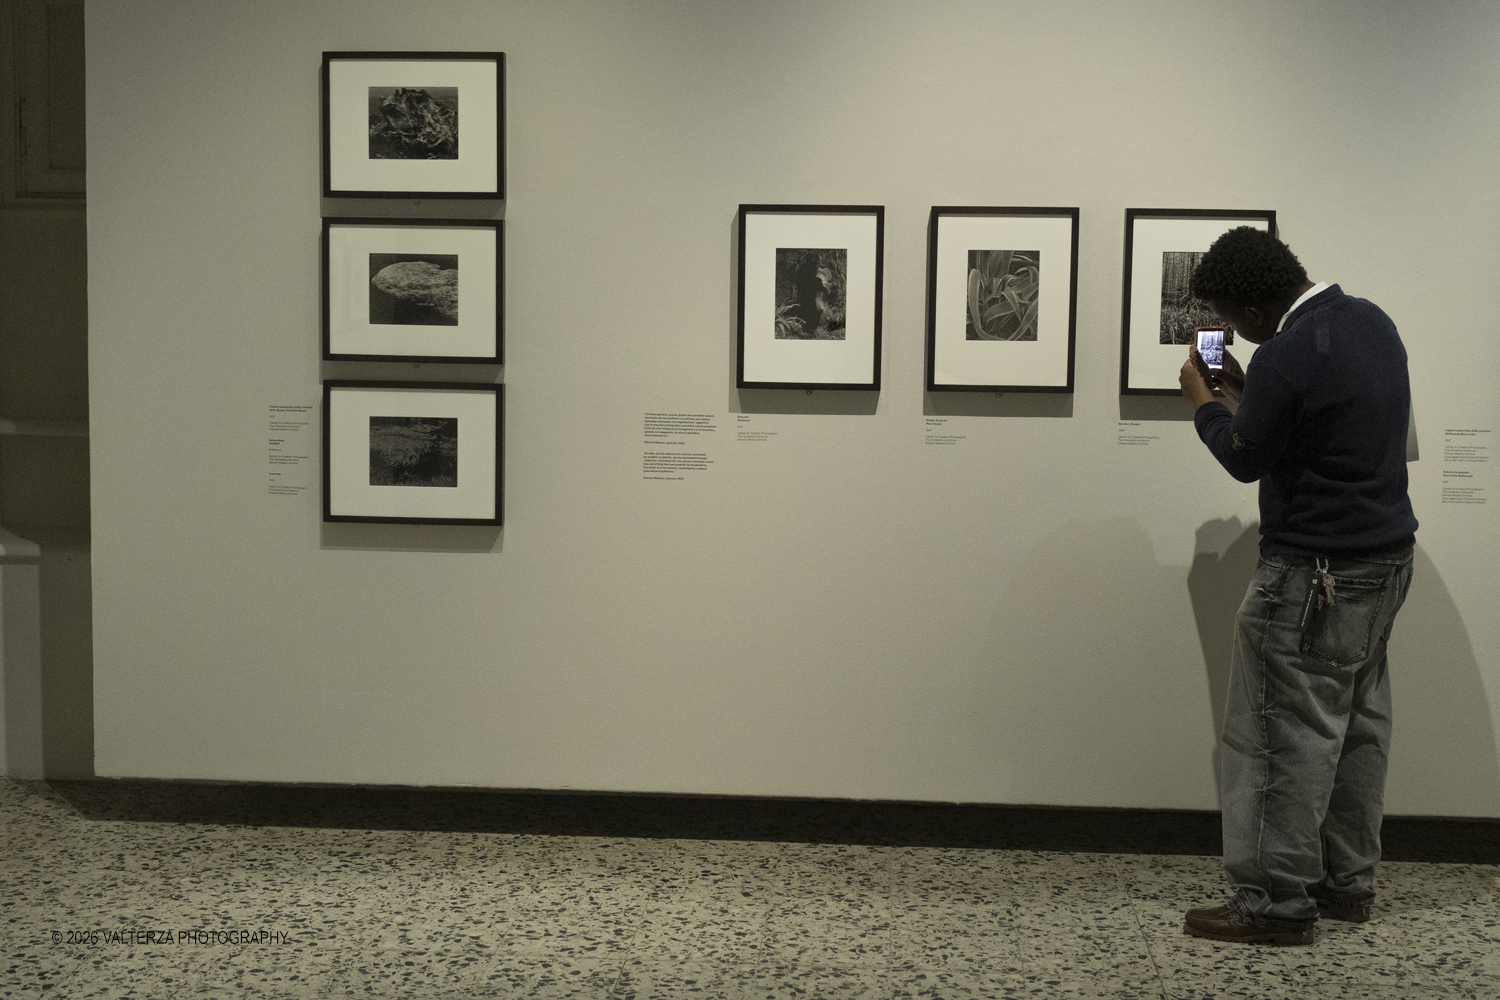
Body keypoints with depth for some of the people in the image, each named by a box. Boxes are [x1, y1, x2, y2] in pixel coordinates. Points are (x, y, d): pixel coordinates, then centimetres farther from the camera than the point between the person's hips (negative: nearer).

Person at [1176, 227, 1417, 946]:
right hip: (1387, 559, 10)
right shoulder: (1371, 321, 6)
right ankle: (1348, 884, 26)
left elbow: (1246, 460, -8)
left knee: (1287, 737, -2)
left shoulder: (1286, 357, -22)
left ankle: (1277, 904, 5)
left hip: (1317, 576, -10)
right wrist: (1242, 390, 18)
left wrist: (1201, 400, 8)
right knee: (1359, 725, 15)